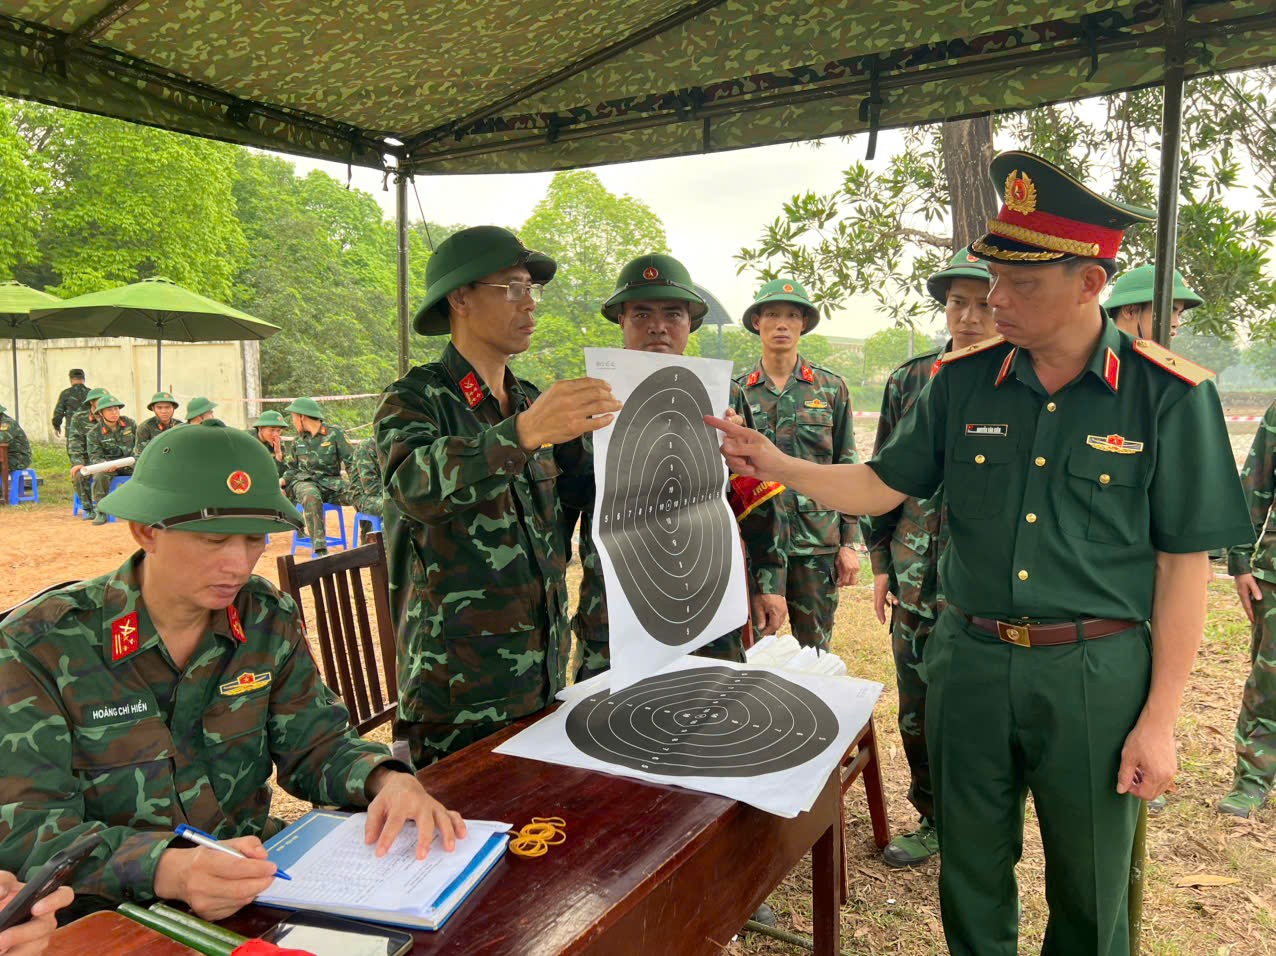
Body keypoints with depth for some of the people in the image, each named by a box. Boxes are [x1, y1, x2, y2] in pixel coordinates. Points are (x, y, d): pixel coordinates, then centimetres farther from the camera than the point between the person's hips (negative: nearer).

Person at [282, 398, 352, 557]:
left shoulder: (334, 433, 2)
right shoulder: (299, 439, 15)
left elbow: (351, 461, -1)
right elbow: (292, 468, 25)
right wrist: (283, 480, 4)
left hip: (330, 482, -1)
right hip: (304, 482, 1)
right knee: (312, 497, -36)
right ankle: (319, 549, -39)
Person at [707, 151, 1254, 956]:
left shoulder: (1170, 396, -10)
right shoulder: (964, 381, -1)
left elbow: (1183, 565, -7)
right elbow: (881, 487, 4)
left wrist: (1159, 718, -7)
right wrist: (777, 464, -11)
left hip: (1093, 675, -2)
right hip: (969, 661, 3)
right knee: (971, 877, 20)